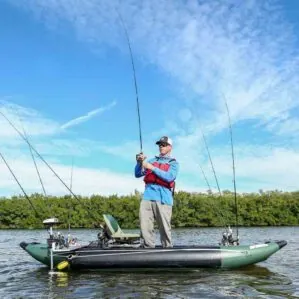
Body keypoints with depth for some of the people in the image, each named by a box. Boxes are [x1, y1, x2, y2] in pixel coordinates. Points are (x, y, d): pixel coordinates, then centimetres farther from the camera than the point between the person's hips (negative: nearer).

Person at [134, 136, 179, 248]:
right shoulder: (152, 160, 25)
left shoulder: (173, 163, 13)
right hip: (147, 196, 3)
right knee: (145, 226, -6)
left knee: (165, 228, -6)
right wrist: (139, 163, 0)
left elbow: (169, 177, -7)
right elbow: (137, 174, 19)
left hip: (163, 198, -3)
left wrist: (152, 168, -9)